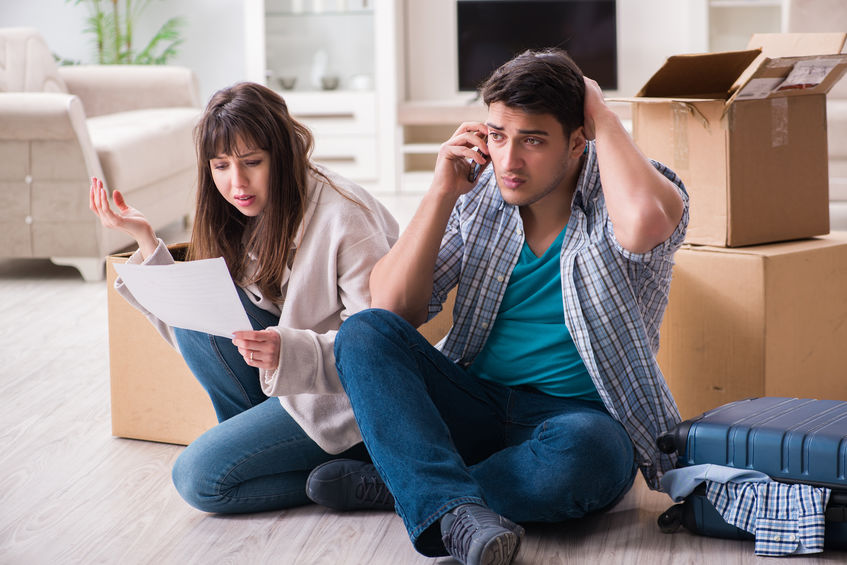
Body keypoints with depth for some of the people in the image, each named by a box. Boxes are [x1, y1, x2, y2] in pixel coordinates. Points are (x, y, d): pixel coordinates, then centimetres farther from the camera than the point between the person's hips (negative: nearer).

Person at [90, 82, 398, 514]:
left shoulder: (344, 218, -20)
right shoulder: (251, 215, 4)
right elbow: (193, 331, 4)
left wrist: (290, 352, -38)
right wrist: (145, 239, -3)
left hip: (346, 397, -8)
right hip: (287, 380, 8)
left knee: (200, 479, -18)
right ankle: (261, 441, -4)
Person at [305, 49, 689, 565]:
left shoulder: (614, 196, -7)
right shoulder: (480, 198, 6)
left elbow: (644, 220, -36)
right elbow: (391, 311, 0)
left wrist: (602, 114, -18)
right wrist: (441, 194, -8)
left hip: (577, 415, -4)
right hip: (475, 403, 4)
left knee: (583, 449, -40)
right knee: (364, 333, -20)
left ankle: (392, 482, -21)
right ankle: (457, 513, -40)